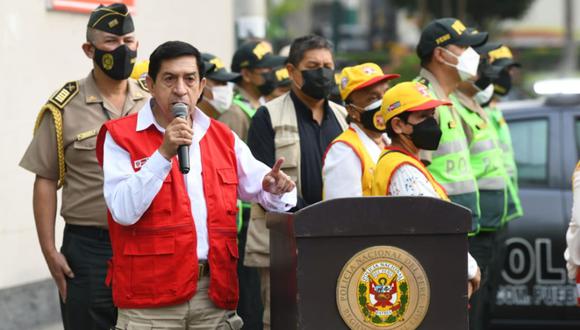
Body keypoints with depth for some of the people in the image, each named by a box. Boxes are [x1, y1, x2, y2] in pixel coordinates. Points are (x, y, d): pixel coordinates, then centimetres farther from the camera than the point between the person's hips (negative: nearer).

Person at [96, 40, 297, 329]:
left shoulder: (224, 138, 15)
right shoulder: (121, 136, 0)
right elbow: (123, 211, -12)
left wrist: (276, 189, -5)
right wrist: (164, 154, -18)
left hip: (215, 293, 4)